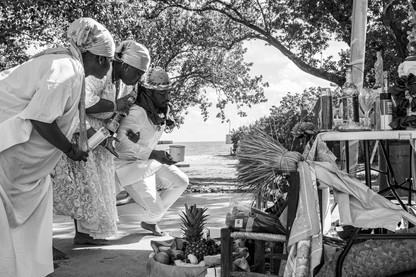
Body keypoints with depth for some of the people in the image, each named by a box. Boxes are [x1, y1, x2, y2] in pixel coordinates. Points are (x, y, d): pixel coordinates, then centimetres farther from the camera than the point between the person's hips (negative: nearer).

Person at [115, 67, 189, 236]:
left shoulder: (163, 109, 0)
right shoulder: (138, 113, -29)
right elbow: (120, 142, -40)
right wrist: (154, 154, -41)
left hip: (148, 161, 9)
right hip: (130, 166, -9)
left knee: (181, 182, 8)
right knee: (155, 210, -11)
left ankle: (150, 221, 20)